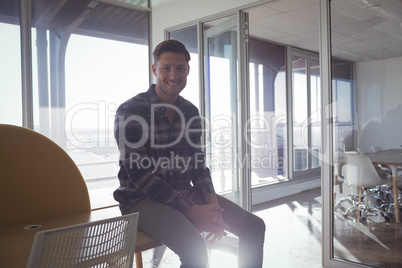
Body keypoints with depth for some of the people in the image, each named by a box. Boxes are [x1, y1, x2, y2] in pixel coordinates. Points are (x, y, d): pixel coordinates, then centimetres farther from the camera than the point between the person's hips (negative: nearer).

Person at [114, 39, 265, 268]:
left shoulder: (191, 111, 7)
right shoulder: (130, 111, -11)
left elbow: (198, 164, 10)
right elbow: (138, 174, -17)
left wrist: (211, 203, -9)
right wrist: (191, 210, -20)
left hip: (186, 194, 6)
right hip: (143, 199, -6)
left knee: (255, 227, -2)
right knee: (195, 247, -31)